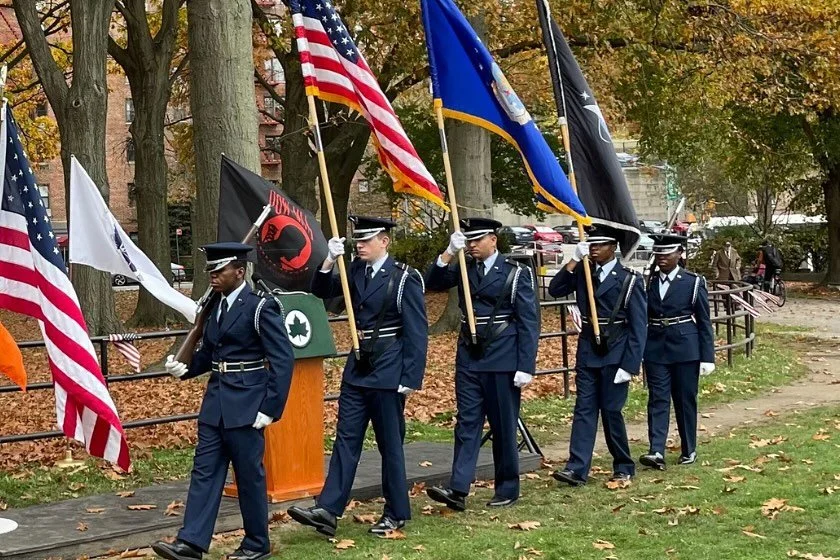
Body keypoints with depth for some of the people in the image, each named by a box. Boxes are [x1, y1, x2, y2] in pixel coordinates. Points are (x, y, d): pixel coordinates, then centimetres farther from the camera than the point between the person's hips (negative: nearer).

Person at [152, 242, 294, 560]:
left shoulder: (261, 307, -12)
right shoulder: (215, 305, 10)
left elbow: (283, 360, -14)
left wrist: (270, 408, -16)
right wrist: (185, 368, -2)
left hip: (246, 406, -7)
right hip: (216, 402, 7)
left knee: (249, 474, 4)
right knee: (204, 471, 6)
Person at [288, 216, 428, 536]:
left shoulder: (404, 279, -11)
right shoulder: (356, 271, 7)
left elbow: (417, 333, -12)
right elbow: (321, 292, 13)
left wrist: (411, 379, -15)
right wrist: (330, 261, -4)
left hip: (388, 374, -6)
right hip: (357, 369, 6)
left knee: (390, 444, 4)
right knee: (345, 439, 3)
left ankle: (396, 513, 16)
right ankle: (328, 510, 2)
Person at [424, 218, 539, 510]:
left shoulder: (516, 273, -3)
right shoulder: (464, 269, 10)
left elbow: (528, 322, -6)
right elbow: (432, 283, -1)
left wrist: (526, 366, -12)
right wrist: (449, 253, -14)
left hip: (502, 362, -4)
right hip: (469, 358, 4)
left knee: (504, 427, 4)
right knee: (466, 424, -1)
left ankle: (508, 490, 17)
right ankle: (458, 490, -6)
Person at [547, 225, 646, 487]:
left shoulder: (630, 279, -5)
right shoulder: (583, 273, 8)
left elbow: (638, 327, -8)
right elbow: (555, 290, -3)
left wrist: (629, 365, -14)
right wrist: (574, 261, -10)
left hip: (615, 355, -4)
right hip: (587, 352, 4)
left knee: (611, 411, 0)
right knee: (584, 409, 0)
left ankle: (624, 468, 15)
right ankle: (577, 468, -3)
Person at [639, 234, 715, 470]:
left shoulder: (694, 282, -2)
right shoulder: (649, 283, 6)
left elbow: (704, 322, -1)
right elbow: (642, 319, 11)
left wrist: (707, 357, -5)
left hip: (685, 349, -2)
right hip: (655, 349, 2)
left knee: (685, 400, 7)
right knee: (658, 400, -5)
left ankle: (689, 450, 20)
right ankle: (656, 452, -12)